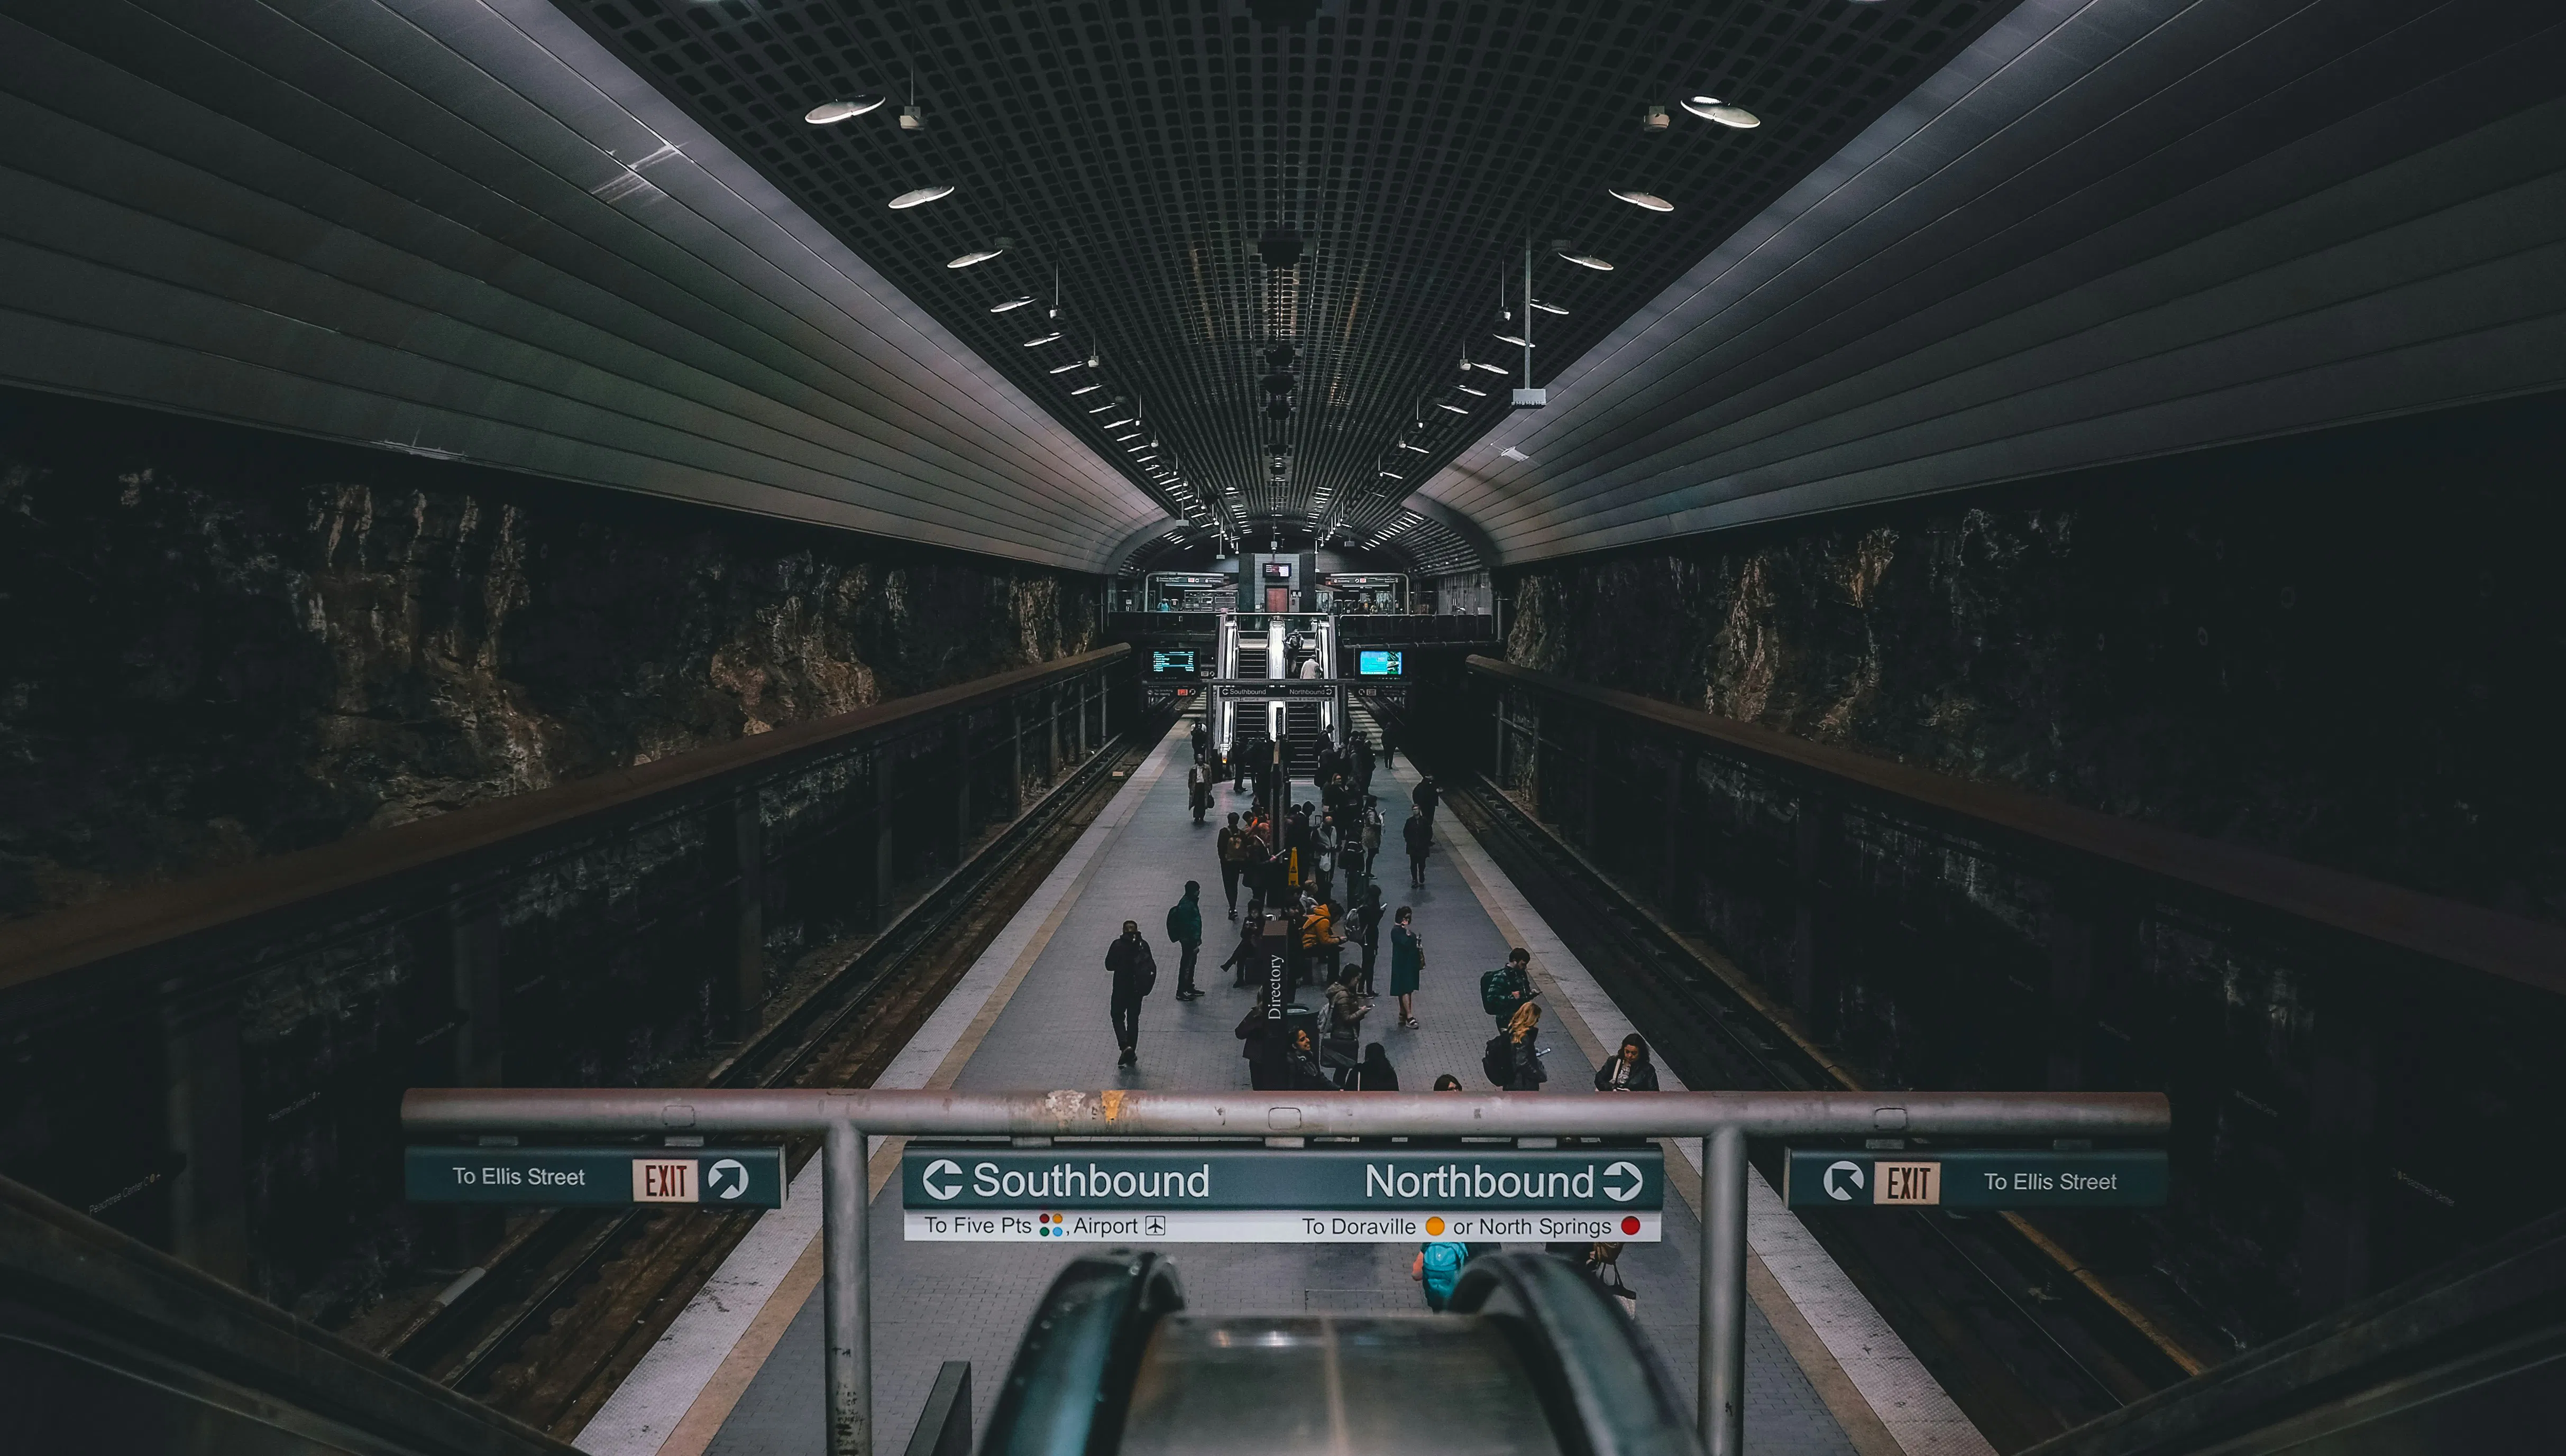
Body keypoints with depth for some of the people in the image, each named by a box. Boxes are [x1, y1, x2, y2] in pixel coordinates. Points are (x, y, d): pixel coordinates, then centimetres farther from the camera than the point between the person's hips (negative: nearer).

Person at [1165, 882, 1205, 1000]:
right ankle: (1181, 992, 12)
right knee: (1187, 966, 1)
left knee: (1191, 964, 20)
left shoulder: (1191, 902, 5)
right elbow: (1187, 927, -25)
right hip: (1189, 941, -10)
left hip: (1192, 939, 10)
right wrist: (1194, 944, -20)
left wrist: (1198, 939, 21)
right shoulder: (1186, 906, -27)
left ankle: (1189, 988, 34)